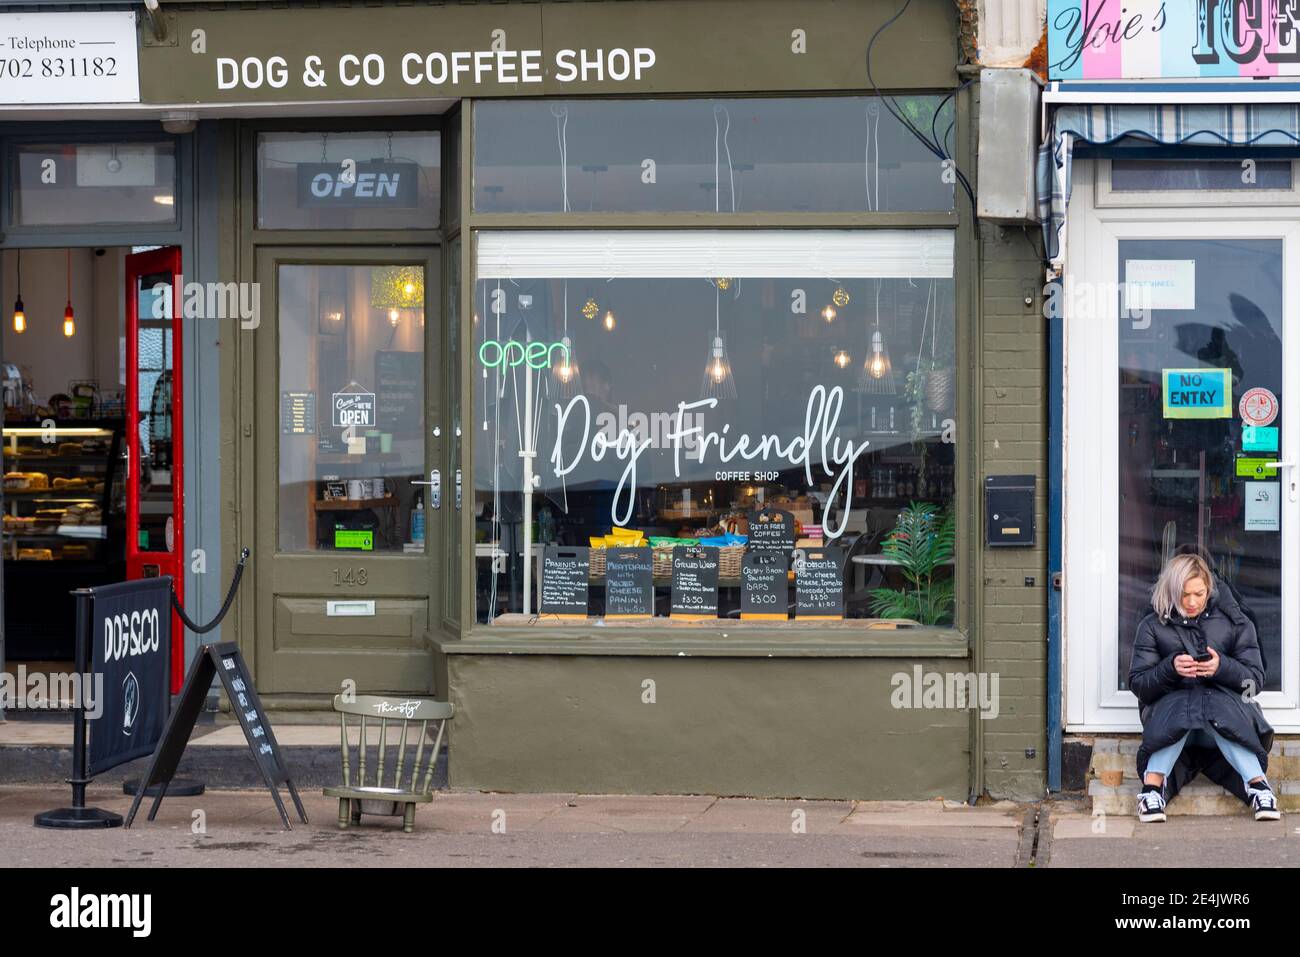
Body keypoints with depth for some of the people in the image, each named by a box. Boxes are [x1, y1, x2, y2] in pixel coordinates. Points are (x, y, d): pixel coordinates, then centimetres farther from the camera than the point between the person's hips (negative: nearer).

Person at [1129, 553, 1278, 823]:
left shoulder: (1233, 621, 10)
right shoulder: (1153, 626, 9)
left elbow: (1256, 680, 4)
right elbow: (1138, 684, 3)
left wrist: (1222, 667, -16)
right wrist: (1171, 668, -16)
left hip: (1224, 702, 0)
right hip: (1172, 707, 0)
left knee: (1220, 708, -36)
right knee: (1179, 709, -36)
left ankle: (1257, 783, -43)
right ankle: (1153, 784, -43)